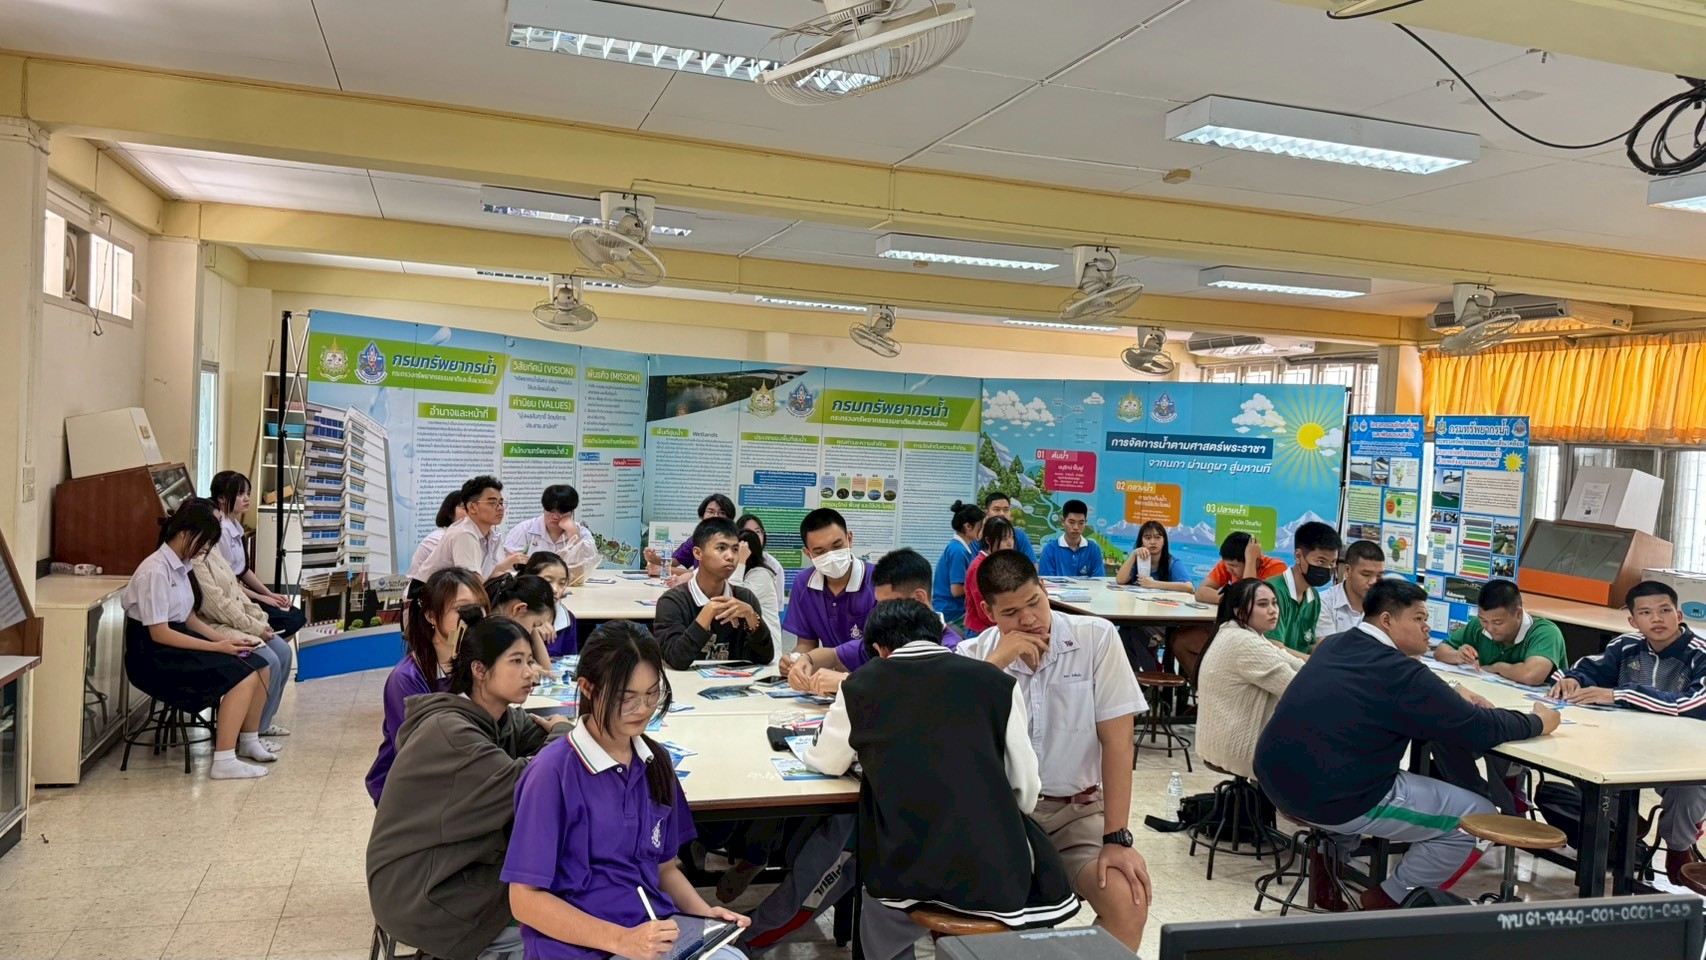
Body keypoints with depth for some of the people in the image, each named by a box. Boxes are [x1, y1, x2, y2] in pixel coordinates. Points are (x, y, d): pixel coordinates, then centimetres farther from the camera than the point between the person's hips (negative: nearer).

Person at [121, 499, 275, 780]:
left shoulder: (181, 566, 8)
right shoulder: (156, 571, -19)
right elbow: (159, 633, -21)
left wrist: (225, 639, -1)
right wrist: (216, 647, -20)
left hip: (178, 641, 8)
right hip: (152, 655, -8)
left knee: (259, 667, -2)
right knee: (243, 677, -21)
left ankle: (248, 740, 14)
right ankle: (224, 762, -19)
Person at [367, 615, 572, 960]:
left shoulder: (503, 719, 4)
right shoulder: (449, 731, -23)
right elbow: (526, 785, -26)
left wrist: (556, 733, -17)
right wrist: (561, 732, -11)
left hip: (462, 864, 8)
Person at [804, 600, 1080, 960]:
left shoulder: (860, 686, 4)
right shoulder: (997, 681, 1)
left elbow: (825, 761, 21)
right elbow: (1026, 790, 4)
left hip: (906, 872, 1)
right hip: (998, 870, -1)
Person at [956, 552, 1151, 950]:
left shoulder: (1096, 638, -6)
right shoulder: (973, 655, 0)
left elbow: (1116, 739, -7)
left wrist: (1117, 838, -10)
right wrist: (995, 662, -19)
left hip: (1079, 809, -1)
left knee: (1129, 904, -25)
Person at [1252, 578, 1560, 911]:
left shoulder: (1335, 645, 11)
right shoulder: (1399, 671, -14)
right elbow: (1477, 731, -7)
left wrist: (1453, 698, 21)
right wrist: (1537, 722, 11)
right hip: (1333, 799, -9)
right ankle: (1388, 902, 12)